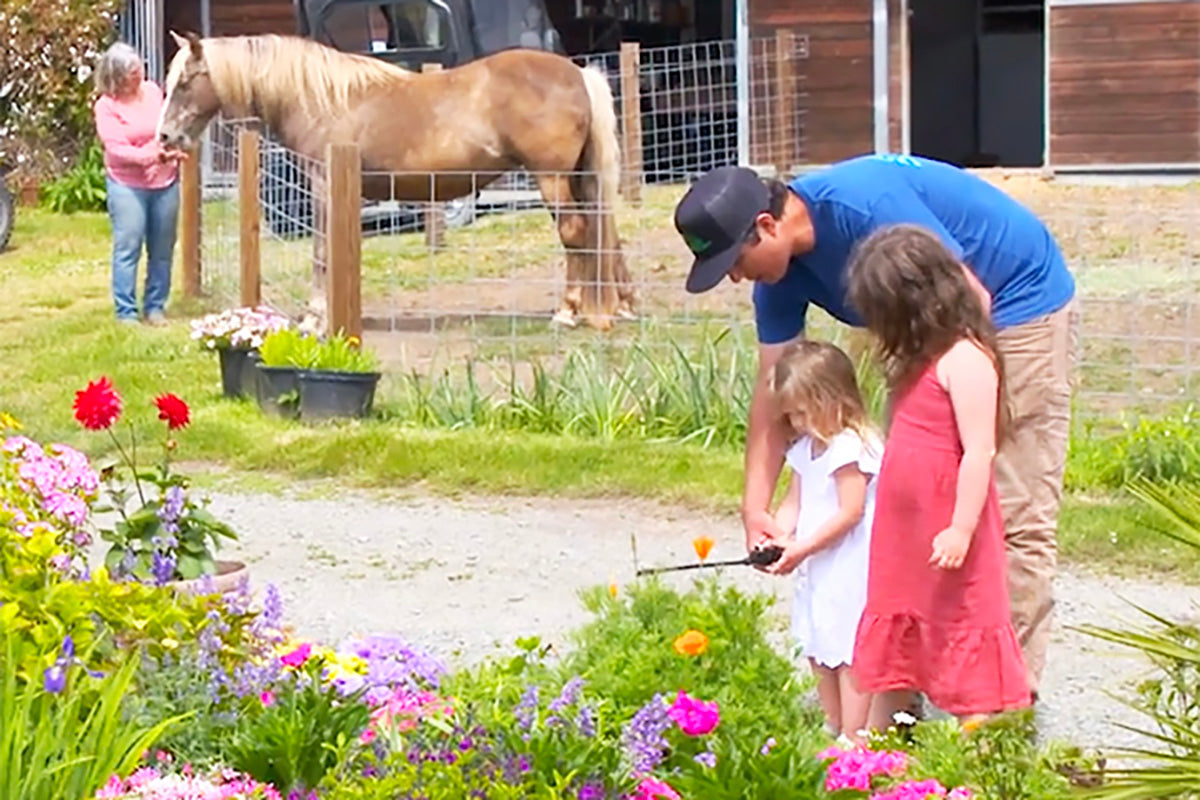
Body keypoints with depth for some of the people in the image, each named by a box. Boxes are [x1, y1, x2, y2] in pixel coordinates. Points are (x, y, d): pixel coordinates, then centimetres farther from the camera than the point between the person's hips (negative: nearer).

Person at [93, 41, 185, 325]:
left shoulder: (153, 91, 6)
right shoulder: (106, 106, -9)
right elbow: (117, 148, -17)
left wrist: (174, 152, 1)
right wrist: (151, 156, -30)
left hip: (165, 182, 5)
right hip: (127, 184, -5)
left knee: (162, 249, 8)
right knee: (127, 247, -6)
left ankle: (155, 307, 19)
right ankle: (126, 312, -1)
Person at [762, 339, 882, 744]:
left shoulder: (849, 448, -18)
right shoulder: (804, 450, 12)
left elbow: (850, 513, -21)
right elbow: (793, 502, 14)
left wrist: (803, 548, -20)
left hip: (851, 569, -10)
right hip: (817, 570, 10)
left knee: (850, 650, -7)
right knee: (819, 650, 15)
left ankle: (854, 735, -6)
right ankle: (834, 726, 25)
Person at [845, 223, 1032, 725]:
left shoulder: (964, 360, -19)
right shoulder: (921, 359, 11)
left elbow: (979, 452, -22)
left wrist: (960, 530, -23)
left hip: (946, 536, -10)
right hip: (904, 529, 10)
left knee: (963, 636, -3)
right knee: (894, 633, 15)